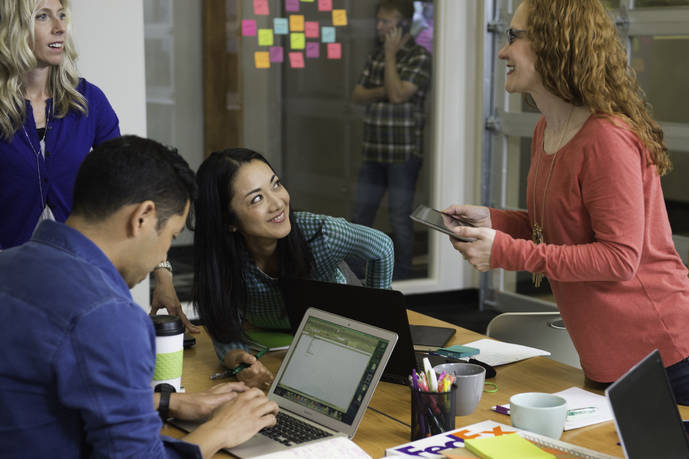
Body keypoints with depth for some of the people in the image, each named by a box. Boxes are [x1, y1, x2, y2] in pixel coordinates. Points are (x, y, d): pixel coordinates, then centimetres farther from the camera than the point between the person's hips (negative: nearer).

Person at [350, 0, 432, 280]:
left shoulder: (419, 58, -10)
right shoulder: (376, 55, 12)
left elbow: (397, 94, -21)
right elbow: (357, 95, 9)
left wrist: (391, 54, -13)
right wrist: (380, 92, -10)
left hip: (403, 152, -7)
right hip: (374, 151, 7)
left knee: (400, 218, 1)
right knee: (361, 213, 12)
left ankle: (400, 277, 12)